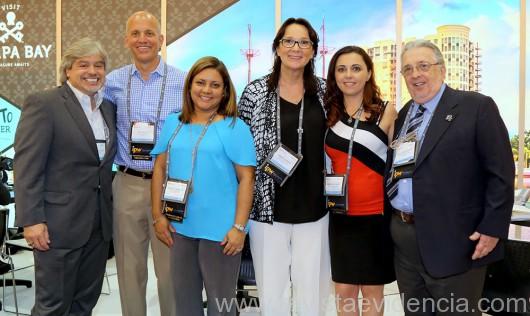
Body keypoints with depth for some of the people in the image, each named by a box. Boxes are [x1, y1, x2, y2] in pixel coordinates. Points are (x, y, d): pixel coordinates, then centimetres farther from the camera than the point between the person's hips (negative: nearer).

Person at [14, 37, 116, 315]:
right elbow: (27, 167, -14)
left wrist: (110, 207, 10)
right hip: (59, 223, -6)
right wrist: (31, 220, -19)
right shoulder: (43, 104, -9)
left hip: (100, 222, 6)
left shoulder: (108, 107, 11)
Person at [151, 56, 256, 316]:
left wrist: (239, 227, -13)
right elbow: (160, 169, 8)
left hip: (220, 229, -4)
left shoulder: (235, 128, -7)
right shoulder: (173, 123, 6)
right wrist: (158, 216, 4)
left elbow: (246, 179, -9)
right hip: (180, 227, 4)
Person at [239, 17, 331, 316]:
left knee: (313, 290, 11)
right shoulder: (255, 91, -2)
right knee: (271, 290, 9)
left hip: (314, 208, 2)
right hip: (268, 207, -1)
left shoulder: (325, 91, 4)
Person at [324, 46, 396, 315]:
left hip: (376, 215, -2)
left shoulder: (386, 112, -1)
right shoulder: (328, 114, 6)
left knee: (372, 290, 10)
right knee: (343, 291, 10)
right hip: (341, 216, 3)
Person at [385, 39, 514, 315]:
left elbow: (501, 173, -10)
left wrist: (492, 228, -14)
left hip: (452, 240, -6)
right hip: (403, 238, 6)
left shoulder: (477, 107, -6)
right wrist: (395, 222, 9)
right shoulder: (404, 114, 14)